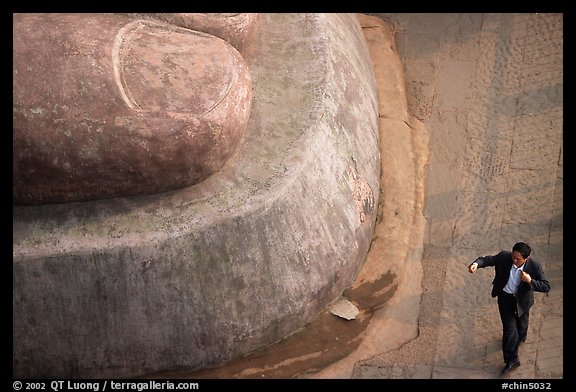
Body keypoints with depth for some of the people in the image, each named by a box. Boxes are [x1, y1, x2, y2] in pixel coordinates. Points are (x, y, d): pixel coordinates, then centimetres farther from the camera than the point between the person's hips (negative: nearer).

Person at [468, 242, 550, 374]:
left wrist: (530, 281, -39)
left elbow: (546, 287, -22)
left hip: (522, 300, 0)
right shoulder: (504, 257, -26)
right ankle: (512, 360, 16)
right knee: (509, 328, 2)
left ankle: (520, 337, 62)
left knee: (521, 323, 26)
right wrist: (476, 263, -38)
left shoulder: (534, 267, -28)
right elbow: (488, 259, -15)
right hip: (505, 298, 0)